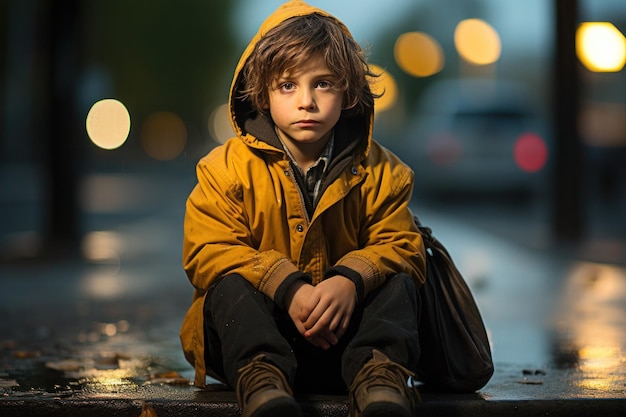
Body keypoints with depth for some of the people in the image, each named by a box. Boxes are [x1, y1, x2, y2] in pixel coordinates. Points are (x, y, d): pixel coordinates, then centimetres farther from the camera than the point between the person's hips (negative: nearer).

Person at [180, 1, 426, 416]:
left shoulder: (379, 171, 3)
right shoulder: (225, 168, -1)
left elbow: (400, 245, -3)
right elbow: (209, 252, -11)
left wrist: (351, 280, -28)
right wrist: (287, 289, -27)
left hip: (344, 335, 1)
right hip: (260, 334, -1)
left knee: (398, 283, -21)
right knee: (228, 286, -28)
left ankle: (380, 380, -46)